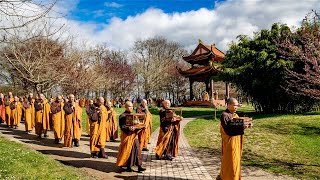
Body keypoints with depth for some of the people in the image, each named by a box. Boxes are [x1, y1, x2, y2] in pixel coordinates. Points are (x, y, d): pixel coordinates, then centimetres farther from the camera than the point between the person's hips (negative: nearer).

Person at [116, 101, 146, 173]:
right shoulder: (122, 116, -7)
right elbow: (122, 126, -16)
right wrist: (128, 128, -33)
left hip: (134, 135, 6)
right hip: (127, 135, -6)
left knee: (137, 150, 3)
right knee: (128, 151, 0)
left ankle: (139, 165, 7)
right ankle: (128, 166, 14)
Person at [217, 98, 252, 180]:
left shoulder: (235, 115, 11)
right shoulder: (224, 115, -16)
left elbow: (237, 125, 11)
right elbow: (229, 130, -24)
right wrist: (242, 126, -26)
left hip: (237, 142, 9)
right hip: (229, 143, -9)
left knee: (236, 160, 16)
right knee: (230, 162, -1)